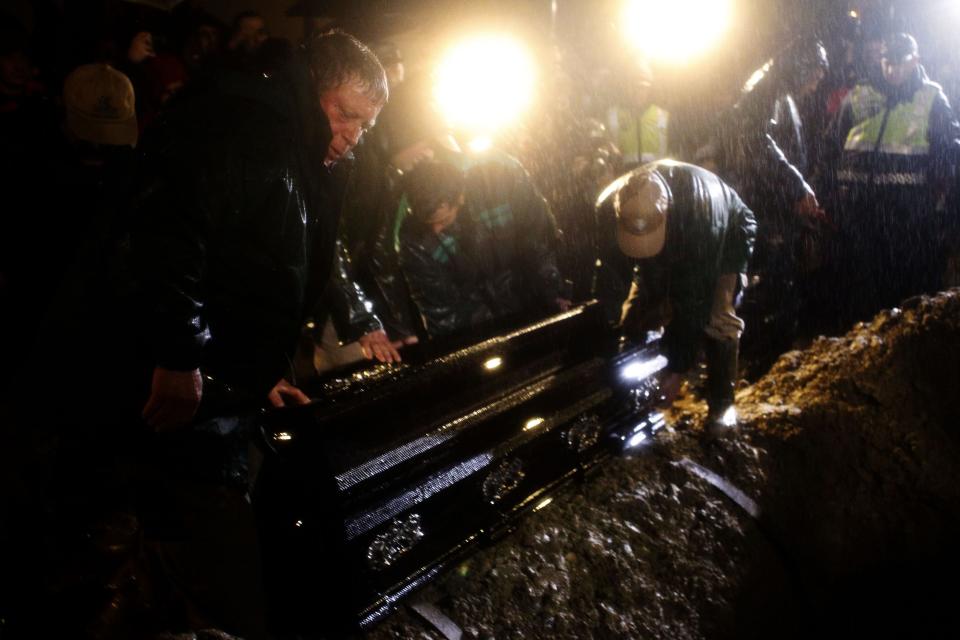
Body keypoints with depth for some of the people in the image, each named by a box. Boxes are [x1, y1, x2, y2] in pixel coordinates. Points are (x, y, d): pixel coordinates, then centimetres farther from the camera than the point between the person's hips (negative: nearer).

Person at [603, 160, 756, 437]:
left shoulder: (700, 209, -45)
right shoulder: (614, 202, -33)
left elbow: (695, 292, -41)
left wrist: (677, 367, -36)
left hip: (727, 240, -4)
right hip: (673, 247, 4)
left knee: (717, 320, -19)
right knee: (636, 317, -6)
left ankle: (721, 402, -2)